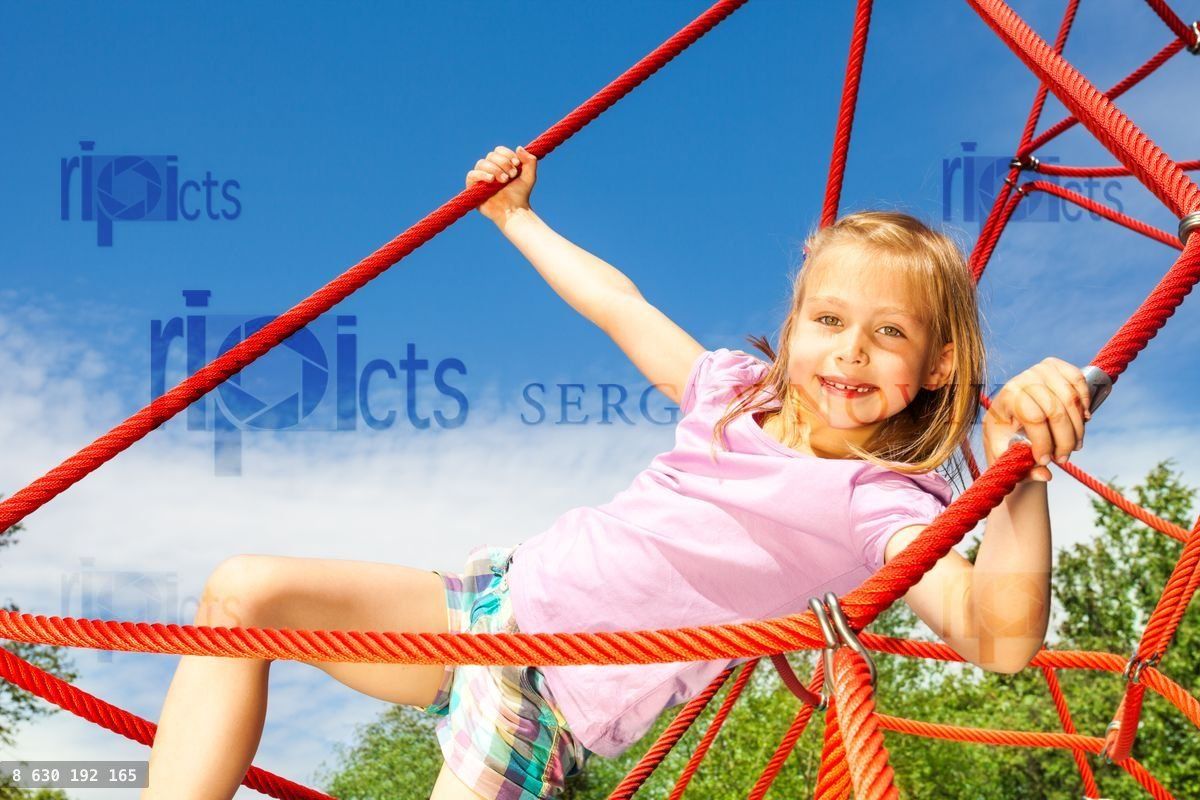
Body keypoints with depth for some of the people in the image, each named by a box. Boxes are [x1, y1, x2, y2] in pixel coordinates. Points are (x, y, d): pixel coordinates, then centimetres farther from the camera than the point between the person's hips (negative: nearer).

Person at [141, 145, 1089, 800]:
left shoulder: (882, 505, -14)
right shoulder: (733, 391, 7)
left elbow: (1000, 638, -33)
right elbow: (617, 301, 25)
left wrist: (1023, 477, -50)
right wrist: (516, 217, 34)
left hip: (558, 691, -7)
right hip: (496, 594, 7)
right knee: (245, 589, -8)